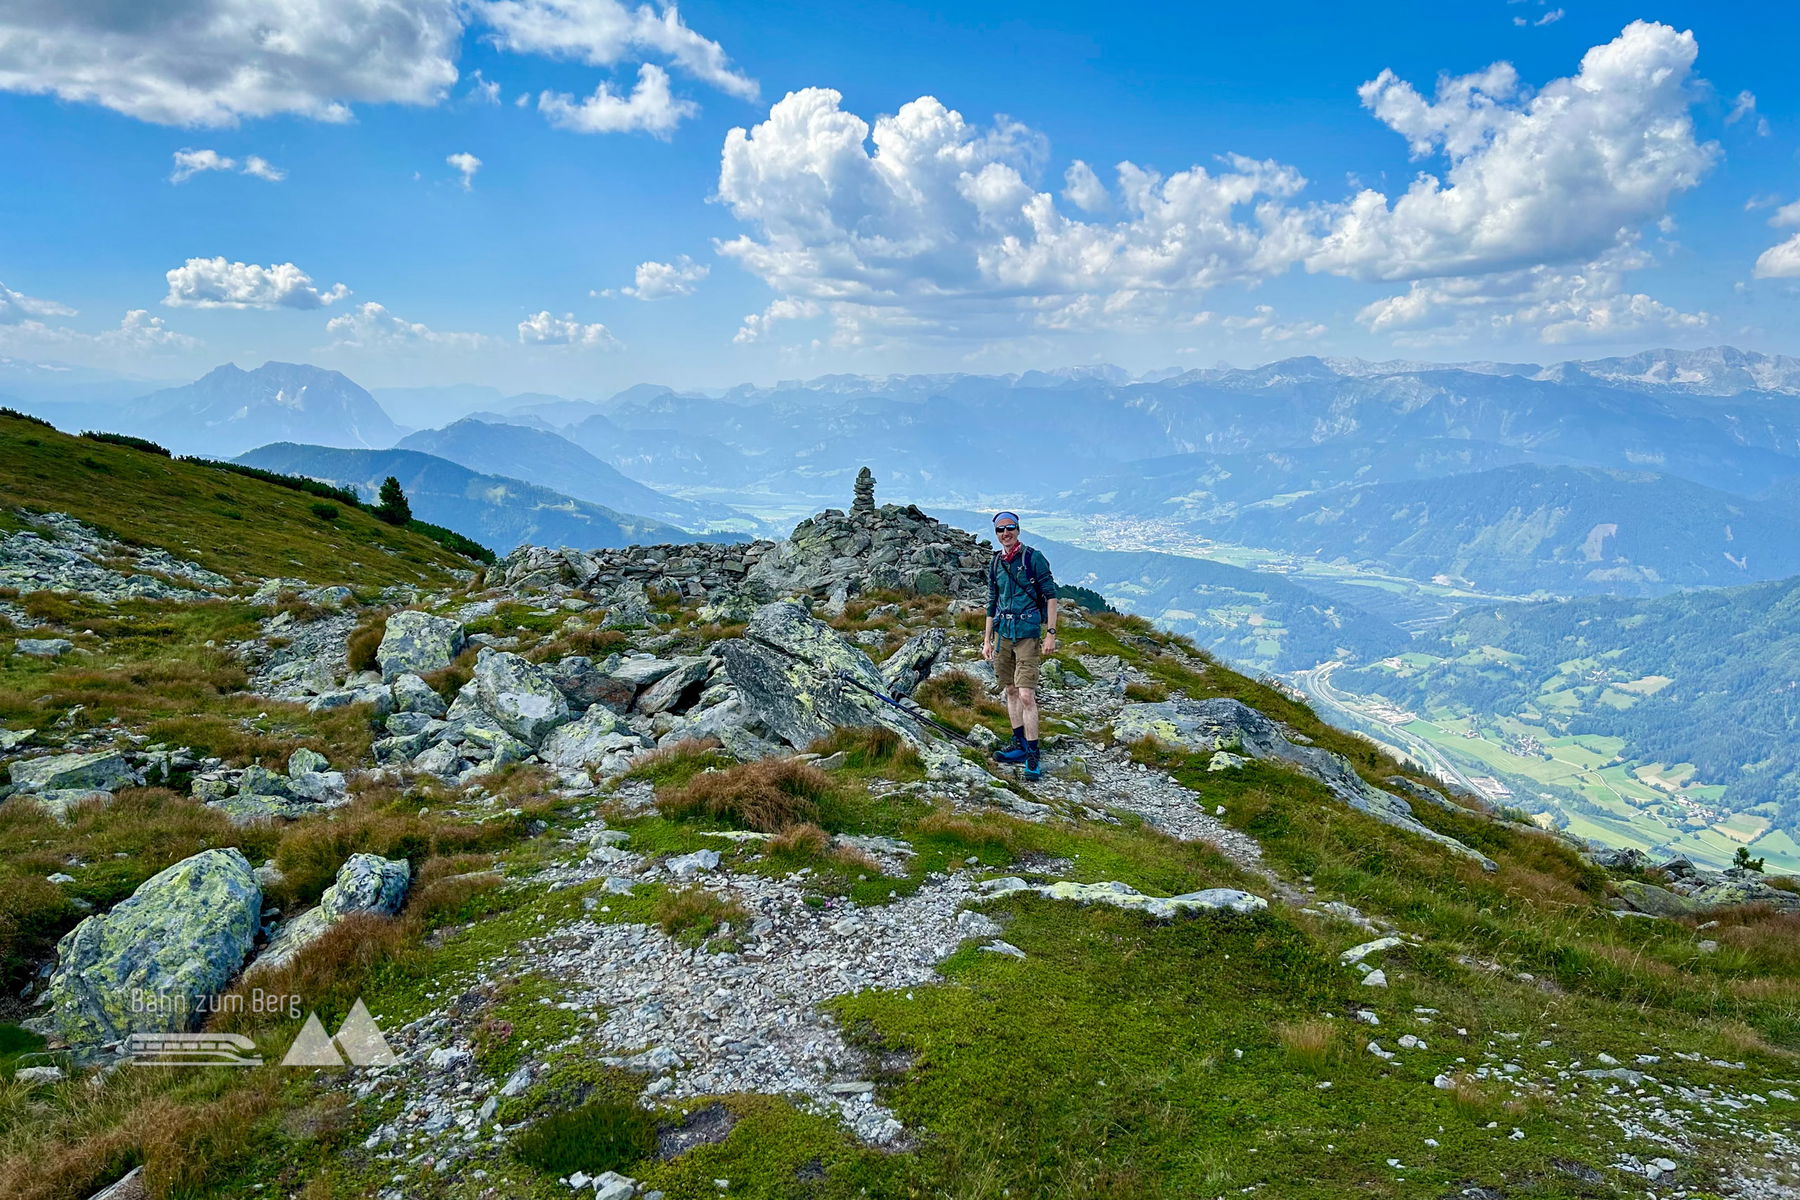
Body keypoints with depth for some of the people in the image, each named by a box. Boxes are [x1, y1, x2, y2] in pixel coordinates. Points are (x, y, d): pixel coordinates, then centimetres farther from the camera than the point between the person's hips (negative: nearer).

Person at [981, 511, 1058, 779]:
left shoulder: (1033, 558, -7)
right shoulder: (995, 563, 10)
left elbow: (1051, 596, -8)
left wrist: (1051, 633, -13)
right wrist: (987, 639, 16)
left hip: (1028, 633, -6)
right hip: (1003, 633, 6)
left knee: (1026, 695, -12)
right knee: (1011, 691, 12)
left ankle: (1032, 756, -8)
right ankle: (1019, 744, 22)